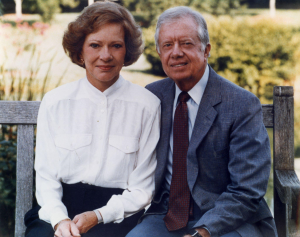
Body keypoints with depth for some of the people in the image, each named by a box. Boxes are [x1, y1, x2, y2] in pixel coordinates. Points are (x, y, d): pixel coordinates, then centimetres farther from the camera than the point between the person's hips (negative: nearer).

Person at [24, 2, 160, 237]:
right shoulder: (54, 102, 7)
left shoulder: (148, 105, 0)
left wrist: (98, 216, -11)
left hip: (118, 215, -2)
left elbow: (143, 189, 2)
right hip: (61, 207, 2)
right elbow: (46, 177, 6)